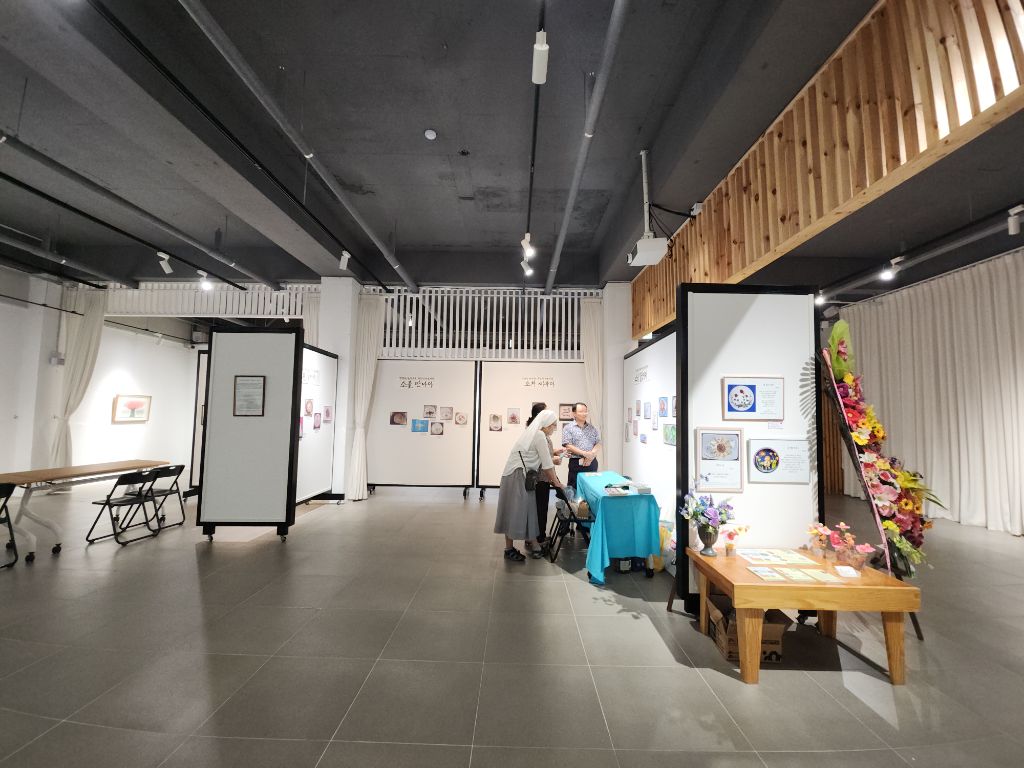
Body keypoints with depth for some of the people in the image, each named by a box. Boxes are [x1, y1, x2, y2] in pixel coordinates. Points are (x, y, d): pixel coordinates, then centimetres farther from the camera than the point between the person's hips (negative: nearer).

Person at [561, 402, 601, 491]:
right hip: (576, 463, -4)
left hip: (592, 462, 4)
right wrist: (584, 453, -16)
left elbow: (598, 443, 9)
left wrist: (592, 454, -10)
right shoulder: (568, 428, 0)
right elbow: (568, 446, -9)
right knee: (574, 489, 0)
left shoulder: (592, 428, 13)